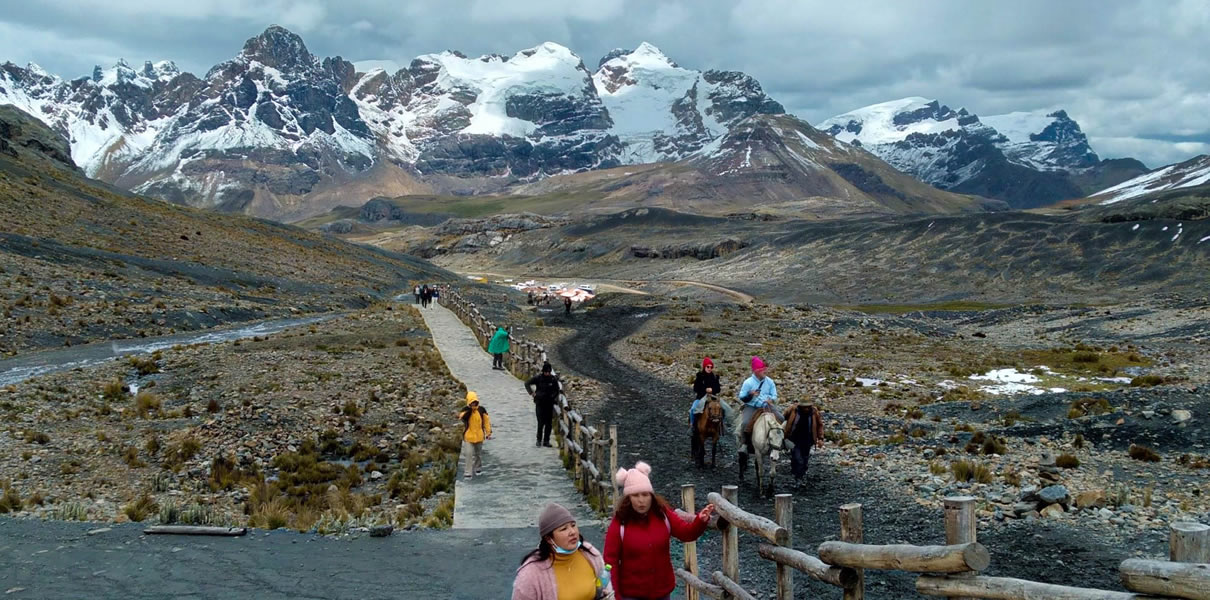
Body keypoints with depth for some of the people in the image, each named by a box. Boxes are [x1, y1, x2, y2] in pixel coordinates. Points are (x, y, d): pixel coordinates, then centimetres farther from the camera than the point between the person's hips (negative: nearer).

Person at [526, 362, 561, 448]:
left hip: (549, 403, 2)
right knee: (541, 422, -7)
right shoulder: (538, 378, -6)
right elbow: (527, 384, 4)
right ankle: (539, 440, 4)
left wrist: (554, 397, 0)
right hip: (540, 403, -2)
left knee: (548, 423, 2)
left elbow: (557, 390, 13)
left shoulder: (553, 379, -1)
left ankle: (546, 441, 10)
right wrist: (532, 393, -3)